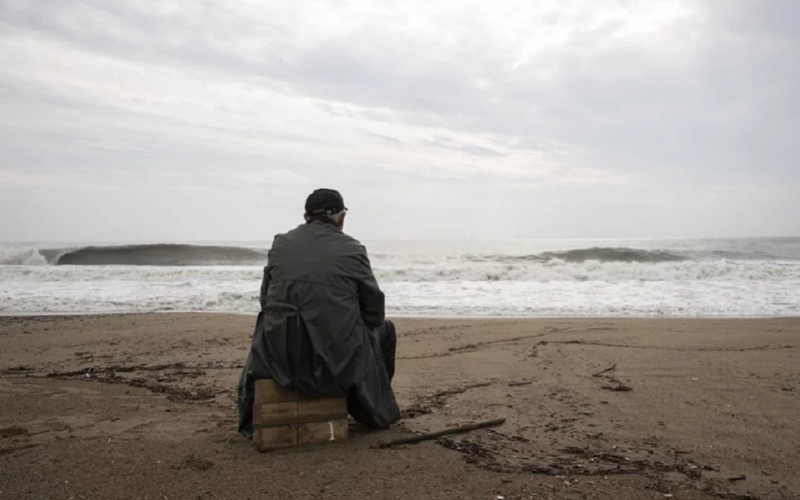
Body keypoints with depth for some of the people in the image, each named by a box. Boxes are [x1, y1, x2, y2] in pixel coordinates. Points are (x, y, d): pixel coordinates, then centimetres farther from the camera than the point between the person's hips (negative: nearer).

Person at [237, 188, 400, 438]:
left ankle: (252, 420, 50)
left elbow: (266, 300, 11)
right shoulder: (352, 249, -6)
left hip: (280, 357, 3)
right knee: (385, 329, 26)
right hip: (337, 359, -3)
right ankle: (374, 410, 38)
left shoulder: (280, 243, 4)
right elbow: (374, 308, 1)